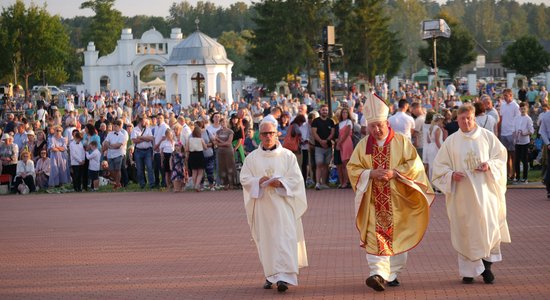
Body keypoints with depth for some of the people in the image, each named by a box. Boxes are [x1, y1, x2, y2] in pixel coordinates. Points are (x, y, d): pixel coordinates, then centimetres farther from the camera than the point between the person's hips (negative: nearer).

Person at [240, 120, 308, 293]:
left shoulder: (287, 156, 3)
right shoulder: (252, 158, 8)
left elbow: (296, 178, 1)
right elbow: (244, 178, 5)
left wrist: (280, 183, -16)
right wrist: (258, 181, -14)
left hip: (282, 202, -2)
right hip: (262, 205, 2)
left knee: (284, 238, -13)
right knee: (266, 240, 5)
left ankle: (284, 276, -19)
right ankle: (270, 275, 17)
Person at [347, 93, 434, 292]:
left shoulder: (401, 141, 1)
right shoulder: (363, 145, 6)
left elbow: (414, 164, -5)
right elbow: (352, 168, 3)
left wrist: (394, 172, -18)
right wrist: (371, 173, -14)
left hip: (397, 201, 0)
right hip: (375, 202, 0)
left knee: (396, 236, 6)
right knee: (376, 236, -11)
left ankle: (392, 274, 17)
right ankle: (379, 274, -19)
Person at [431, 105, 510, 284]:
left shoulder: (487, 137, 4)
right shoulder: (451, 141, 5)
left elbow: (501, 155, 7)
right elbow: (439, 165, 6)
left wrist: (490, 165, -13)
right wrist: (451, 174, -13)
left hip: (485, 190, 0)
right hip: (462, 194, 0)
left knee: (489, 227, -3)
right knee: (466, 231, 0)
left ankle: (487, 264, 15)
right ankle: (469, 271, 7)